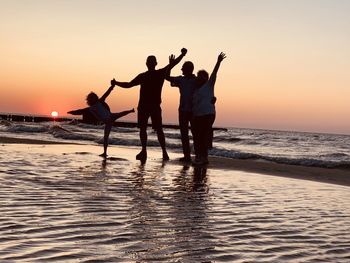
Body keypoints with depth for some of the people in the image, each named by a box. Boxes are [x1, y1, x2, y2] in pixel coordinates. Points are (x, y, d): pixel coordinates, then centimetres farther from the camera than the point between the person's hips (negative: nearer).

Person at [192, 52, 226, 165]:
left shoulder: (209, 85, 4)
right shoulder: (196, 89, 20)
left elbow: (214, 74, -7)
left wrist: (218, 62, -16)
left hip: (208, 115, -6)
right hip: (196, 116, 6)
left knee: (205, 136, -9)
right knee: (196, 136, 3)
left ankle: (204, 157, -6)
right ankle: (198, 156, 11)